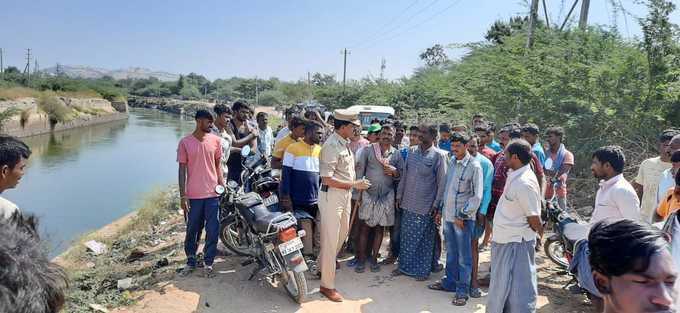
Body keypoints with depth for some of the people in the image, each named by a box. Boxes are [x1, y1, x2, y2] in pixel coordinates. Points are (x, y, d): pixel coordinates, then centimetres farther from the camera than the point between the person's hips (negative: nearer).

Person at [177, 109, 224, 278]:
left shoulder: (215, 140, 4)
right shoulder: (185, 142, -3)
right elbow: (182, 169, -2)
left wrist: (223, 185, 5)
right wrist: (182, 195, -7)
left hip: (213, 193, 2)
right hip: (193, 195, -2)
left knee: (213, 230, 4)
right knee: (192, 230, 11)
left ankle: (208, 262, 18)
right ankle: (190, 261, 28)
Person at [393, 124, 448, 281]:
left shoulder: (439, 155, -9)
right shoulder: (412, 151, 5)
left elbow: (442, 182, -9)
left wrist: (436, 204, -11)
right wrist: (399, 196, 10)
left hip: (426, 206, -5)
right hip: (408, 203, 5)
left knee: (425, 238, 6)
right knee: (406, 236, 13)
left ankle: (423, 269, 21)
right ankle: (404, 266, 28)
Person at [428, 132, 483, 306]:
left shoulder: (474, 166, -11)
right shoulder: (452, 161, 7)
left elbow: (477, 195, -12)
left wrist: (463, 216, -13)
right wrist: (441, 209, 14)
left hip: (463, 219, -6)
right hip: (448, 216, 6)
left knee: (463, 257, 3)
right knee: (450, 253, 18)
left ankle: (463, 291, 14)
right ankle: (450, 282, 32)